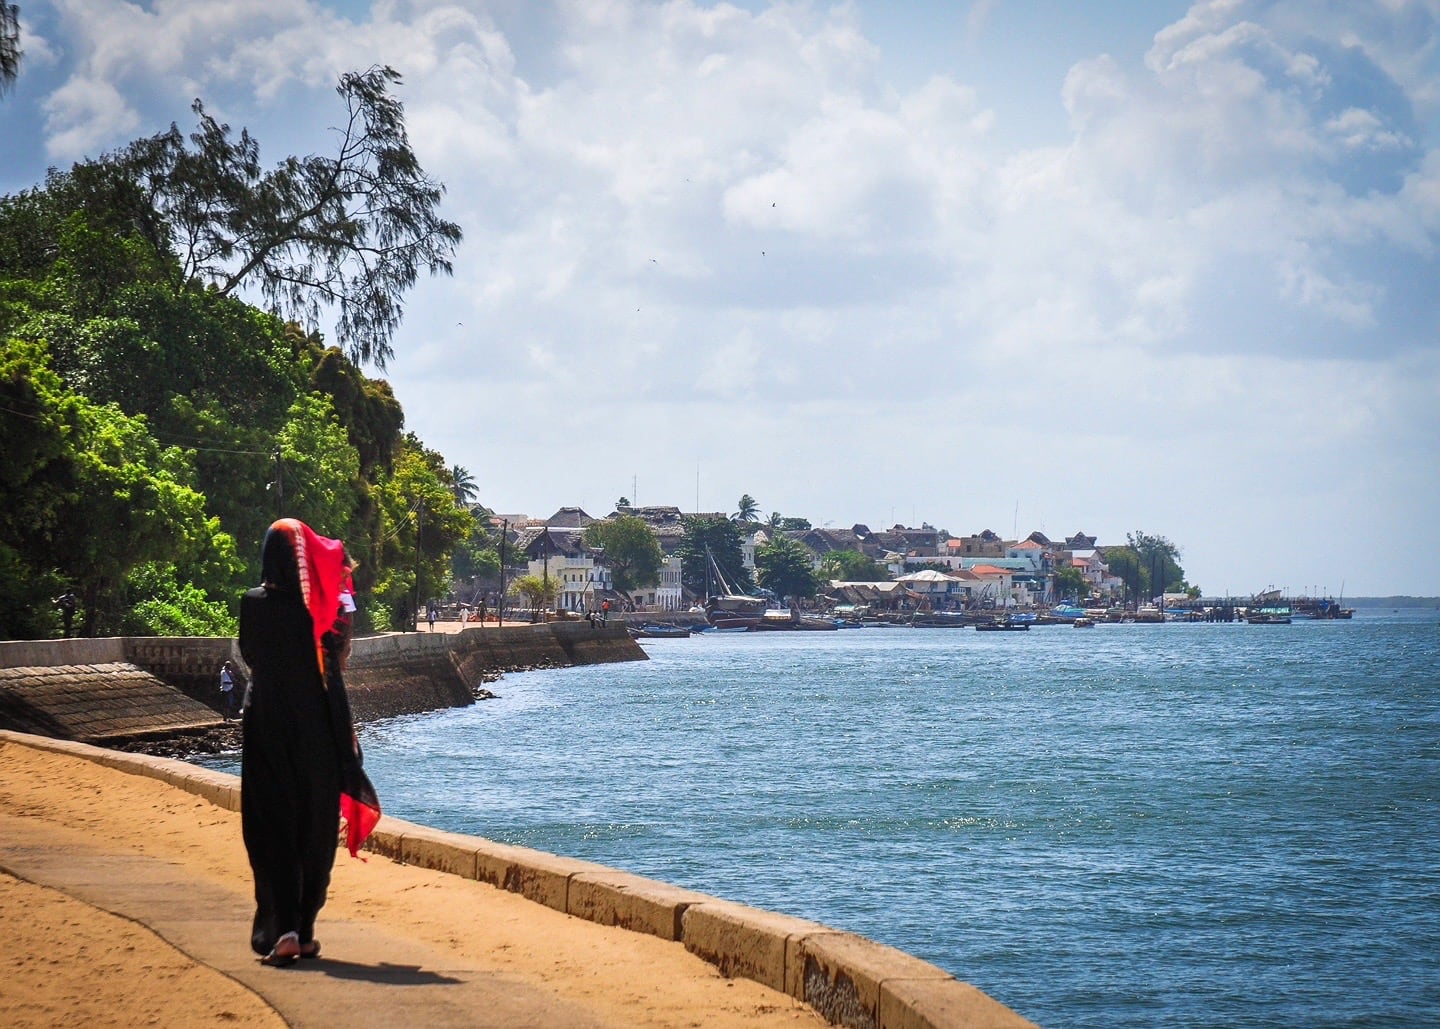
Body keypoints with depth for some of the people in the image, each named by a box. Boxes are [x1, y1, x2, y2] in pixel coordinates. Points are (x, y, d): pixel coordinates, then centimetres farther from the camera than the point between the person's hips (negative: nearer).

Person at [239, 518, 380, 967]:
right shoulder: (325, 605, -6)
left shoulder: (254, 604, -7)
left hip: (267, 724, -1)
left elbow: (249, 655, 9)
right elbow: (339, 658, 6)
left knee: (272, 828, 1)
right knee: (315, 828, 12)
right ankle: (305, 930, 15)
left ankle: (283, 930, -15)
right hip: (318, 728, 1)